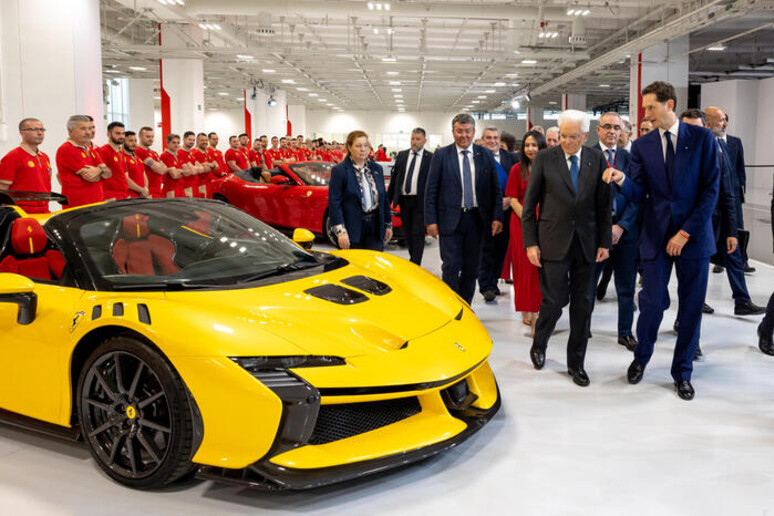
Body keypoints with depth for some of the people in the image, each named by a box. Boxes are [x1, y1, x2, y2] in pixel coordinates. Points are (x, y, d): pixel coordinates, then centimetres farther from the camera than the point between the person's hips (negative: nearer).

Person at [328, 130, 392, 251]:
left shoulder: (377, 169, 13)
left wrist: (388, 224, 14)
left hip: (375, 228, 4)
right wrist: (340, 231, -17)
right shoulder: (339, 171, -4)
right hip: (353, 230, -4)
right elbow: (334, 203, -10)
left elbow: (384, 198, 17)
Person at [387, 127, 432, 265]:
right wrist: (388, 199, 6)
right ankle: (413, 260, 29)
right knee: (407, 233, 14)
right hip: (404, 200, 5)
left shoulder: (430, 158, -4)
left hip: (420, 201, -4)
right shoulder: (401, 155, 9)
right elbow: (394, 178, 11)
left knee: (418, 234, -4)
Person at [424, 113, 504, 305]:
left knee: (471, 268, 10)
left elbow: (496, 190, 8)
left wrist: (497, 217, -2)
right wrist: (431, 220, -7)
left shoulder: (485, 156, 6)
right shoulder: (441, 155, 1)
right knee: (451, 267, -4)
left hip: (476, 219, 3)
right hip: (450, 219, -3)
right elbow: (431, 191, 0)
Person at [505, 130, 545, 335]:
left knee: (540, 266, -1)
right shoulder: (517, 169, 1)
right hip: (522, 223, -1)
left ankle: (537, 313, 6)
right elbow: (513, 200, -1)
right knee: (524, 266, 3)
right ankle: (525, 309, 13)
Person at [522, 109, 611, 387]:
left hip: (586, 242, 3)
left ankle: (576, 363, 21)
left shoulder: (597, 159, 4)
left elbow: (603, 204, 6)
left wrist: (604, 242, 1)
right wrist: (530, 242, -5)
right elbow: (529, 204, -1)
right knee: (554, 300, -4)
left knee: (582, 304, 7)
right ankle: (539, 345, 26)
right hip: (553, 242, -3)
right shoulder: (544, 159, -2)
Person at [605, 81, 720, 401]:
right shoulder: (642, 145, 4)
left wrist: (686, 232, -11)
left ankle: (682, 372, 23)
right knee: (652, 303, 0)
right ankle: (641, 358, 26)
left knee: (691, 307, 6)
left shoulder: (702, 138, -1)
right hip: (655, 236, 1)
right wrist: (622, 180, -22)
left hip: (693, 237, 0)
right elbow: (639, 194, 0)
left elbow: (711, 189, -5)